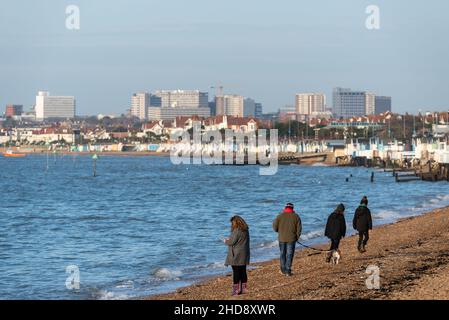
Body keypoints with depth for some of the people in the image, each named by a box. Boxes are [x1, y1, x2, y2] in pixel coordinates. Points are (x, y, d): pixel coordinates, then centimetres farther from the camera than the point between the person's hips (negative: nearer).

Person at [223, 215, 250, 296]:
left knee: (236, 272, -3)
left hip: (236, 256, -8)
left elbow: (231, 242, -18)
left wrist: (225, 241, 2)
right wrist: (229, 239, 14)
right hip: (244, 256, 8)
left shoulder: (236, 231, -18)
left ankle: (236, 290, -2)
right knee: (243, 271, 13)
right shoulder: (245, 230, 9)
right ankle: (244, 288, 18)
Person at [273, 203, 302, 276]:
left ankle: (283, 270, 22)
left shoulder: (280, 216, -3)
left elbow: (275, 227, -1)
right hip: (291, 239, -1)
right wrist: (297, 237, 10)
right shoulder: (296, 216, -4)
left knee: (283, 254, 15)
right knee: (289, 254, 4)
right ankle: (288, 271, 0)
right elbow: (299, 228, -4)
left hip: (282, 238, 1)